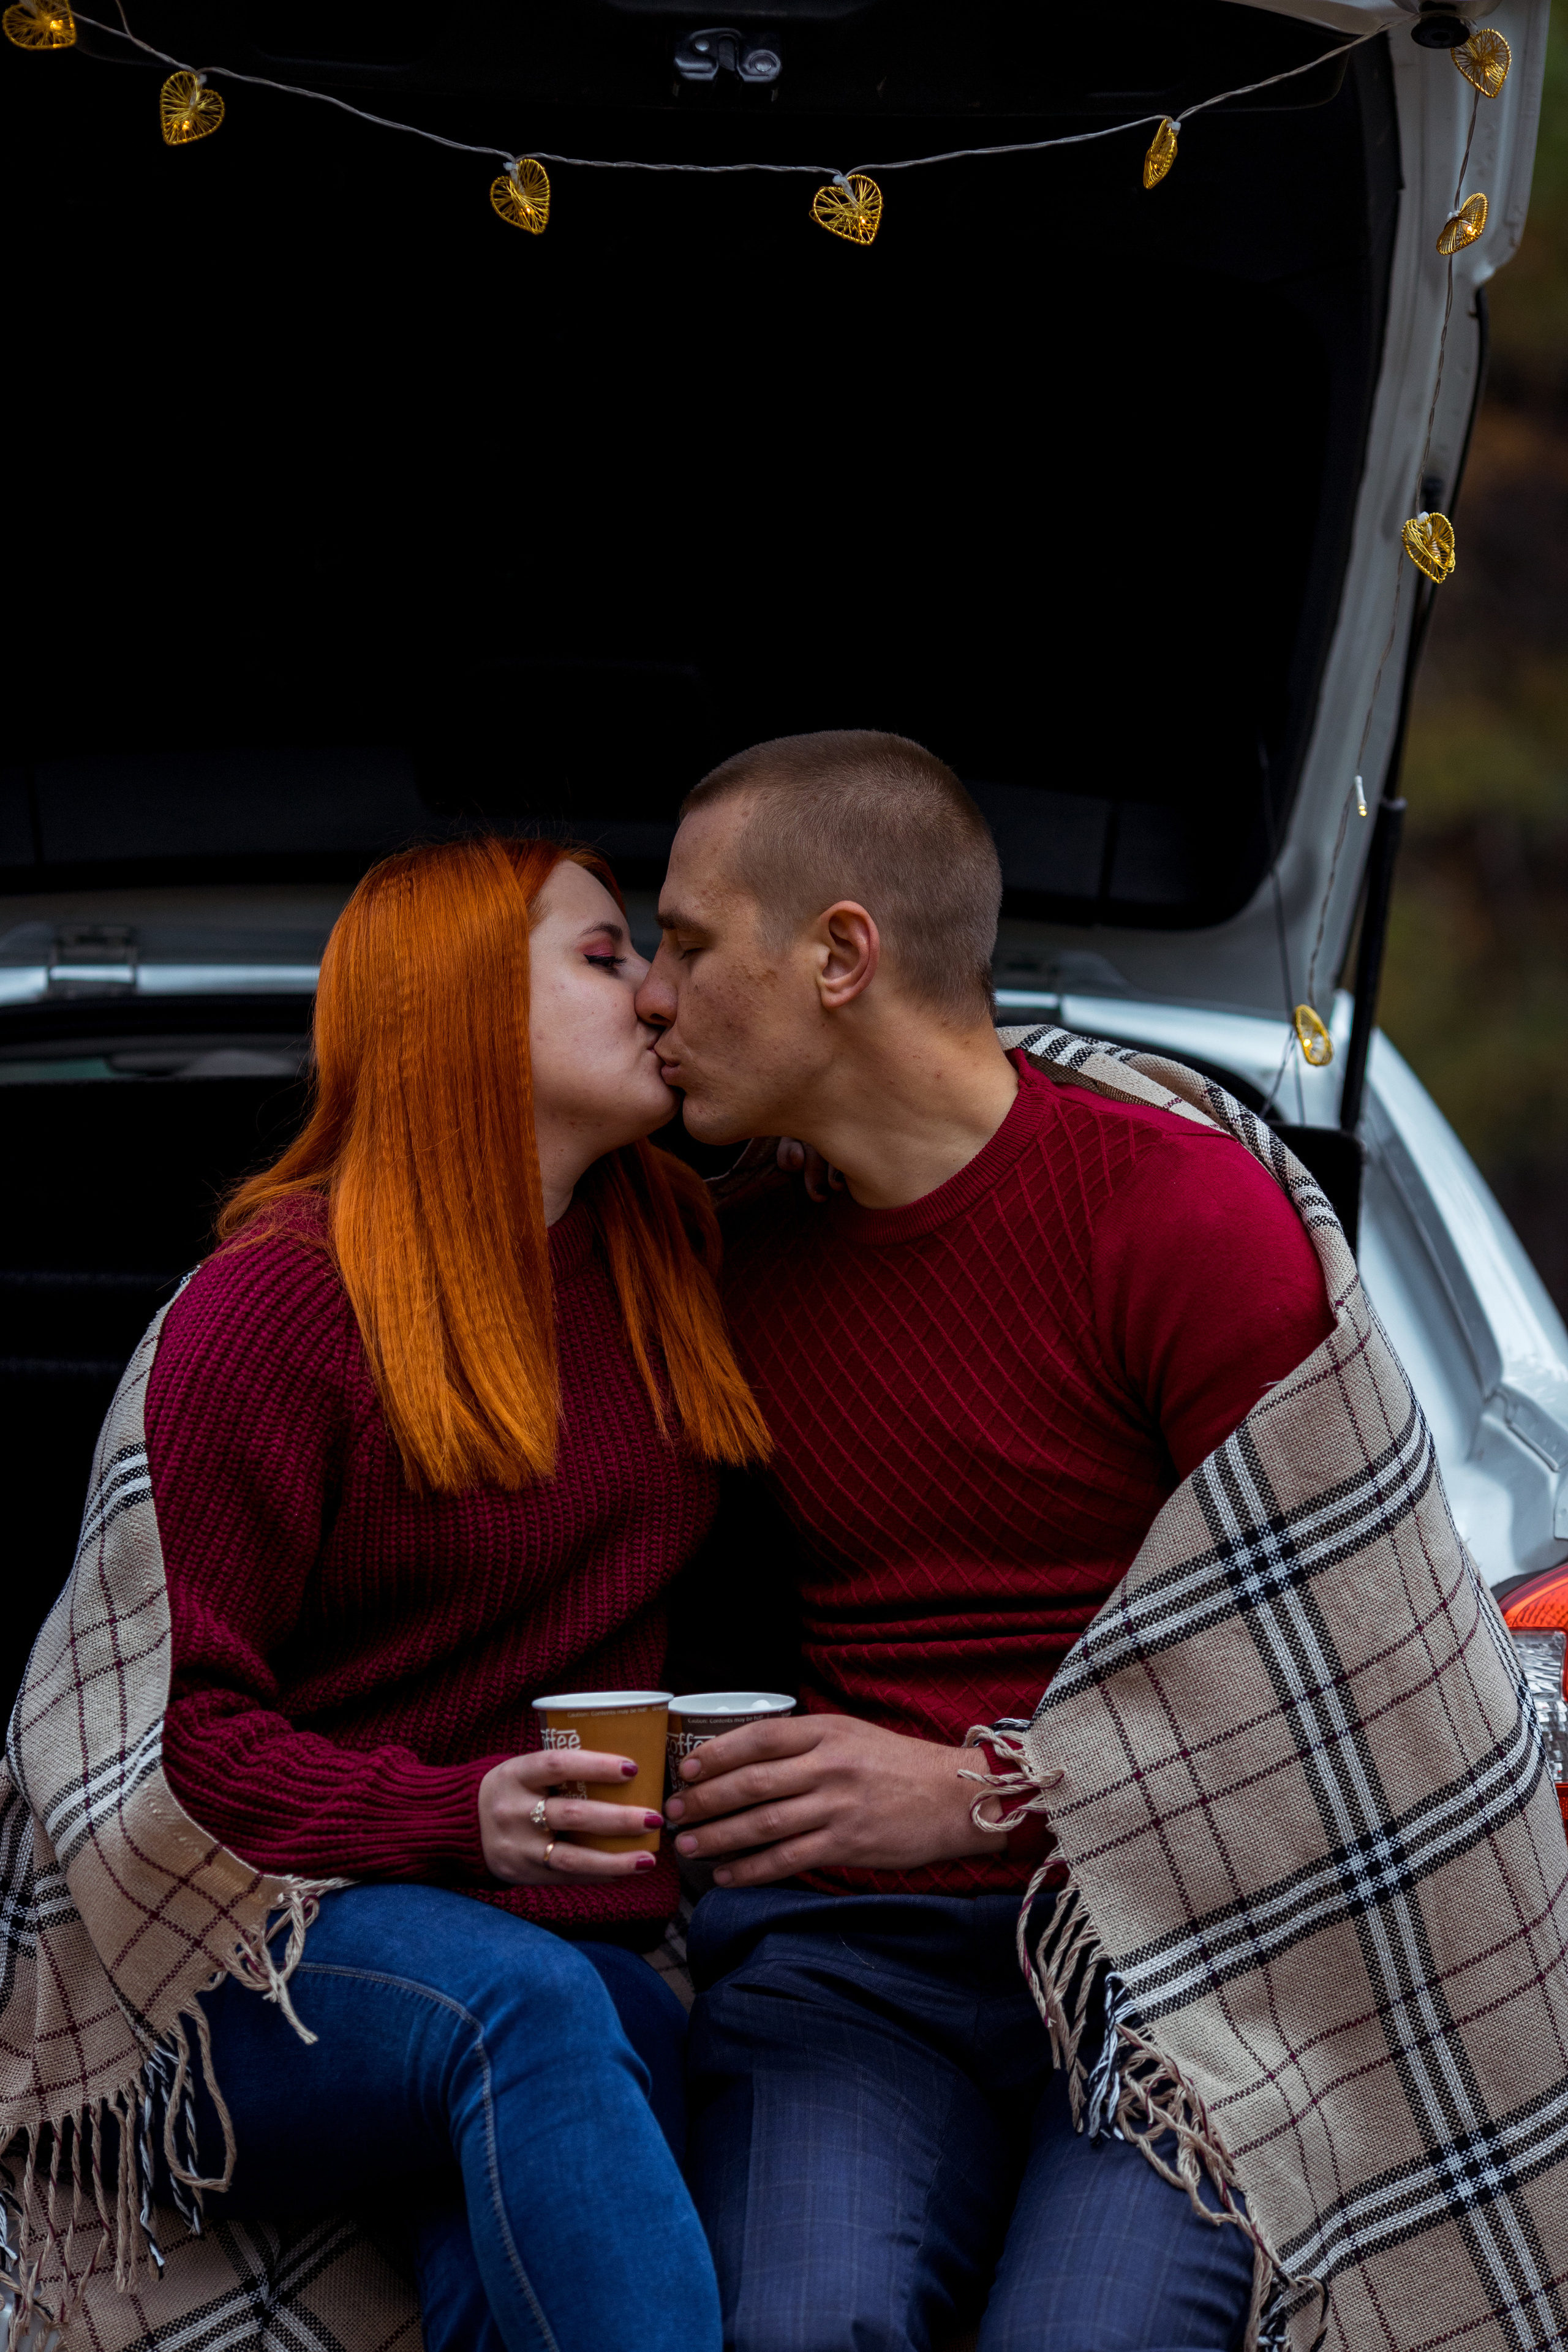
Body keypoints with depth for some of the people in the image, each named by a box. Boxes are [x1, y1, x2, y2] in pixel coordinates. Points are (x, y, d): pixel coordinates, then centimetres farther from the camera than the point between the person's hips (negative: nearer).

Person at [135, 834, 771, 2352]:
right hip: (288, 1947, -5)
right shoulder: (278, 1300, -3)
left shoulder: (673, 1257, 16)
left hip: (587, 1934, 5)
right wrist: (454, 1820, -22)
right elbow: (178, 1720, -7)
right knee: (525, 2009, -41)